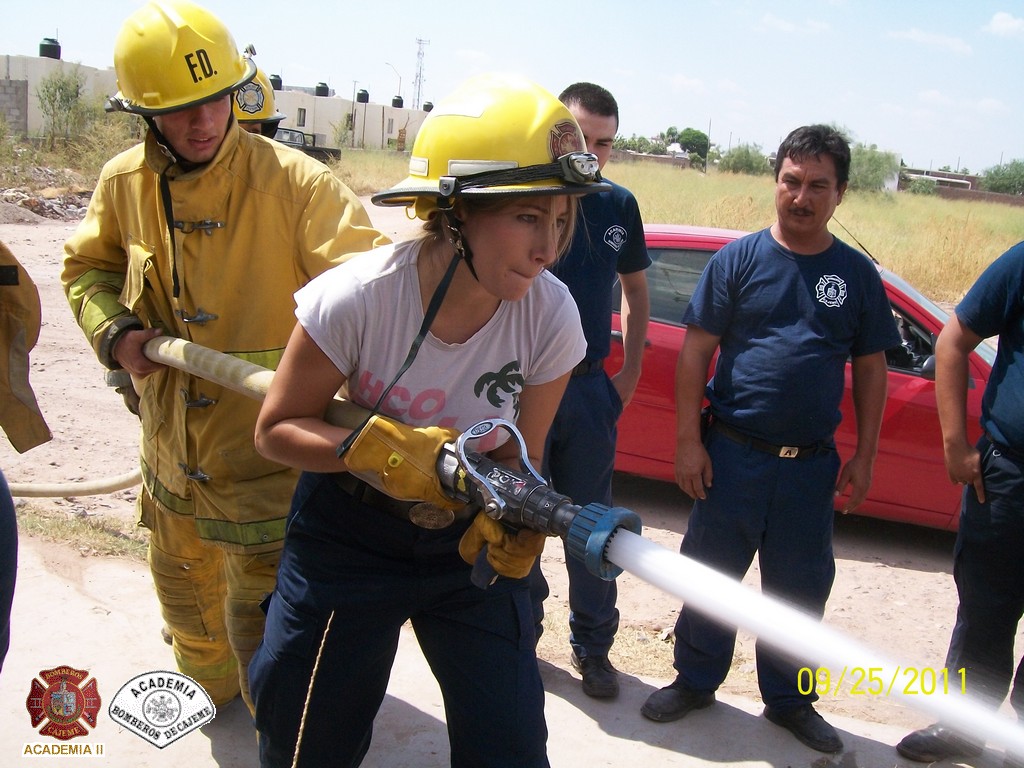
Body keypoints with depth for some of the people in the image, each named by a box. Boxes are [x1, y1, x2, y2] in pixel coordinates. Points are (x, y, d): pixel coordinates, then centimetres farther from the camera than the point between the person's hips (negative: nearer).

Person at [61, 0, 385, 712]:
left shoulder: (292, 181, -20)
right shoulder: (123, 184, -2)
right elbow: (87, 269, 14)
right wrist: (115, 331, -6)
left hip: (267, 445, -6)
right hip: (171, 434, 6)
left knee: (262, 623, 2)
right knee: (183, 585, 28)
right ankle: (210, 686, 58)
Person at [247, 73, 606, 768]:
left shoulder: (551, 315, -20)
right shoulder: (359, 298, -27)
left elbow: (520, 455, -7)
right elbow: (276, 429, -14)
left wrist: (509, 521, -29)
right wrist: (387, 452, -31)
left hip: (467, 539, 2)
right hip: (350, 535, -1)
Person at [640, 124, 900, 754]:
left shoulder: (857, 275, 4)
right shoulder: (738, 259, -3)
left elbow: (871, 368, 8)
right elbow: (696, 349, -4)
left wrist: (864, 457, 4)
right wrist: (688, 438, -9)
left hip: (812, 463, 2)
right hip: (733, 453, -2)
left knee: (802, 586, 13)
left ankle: (789, 699, 32)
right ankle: (696, 680, 30)